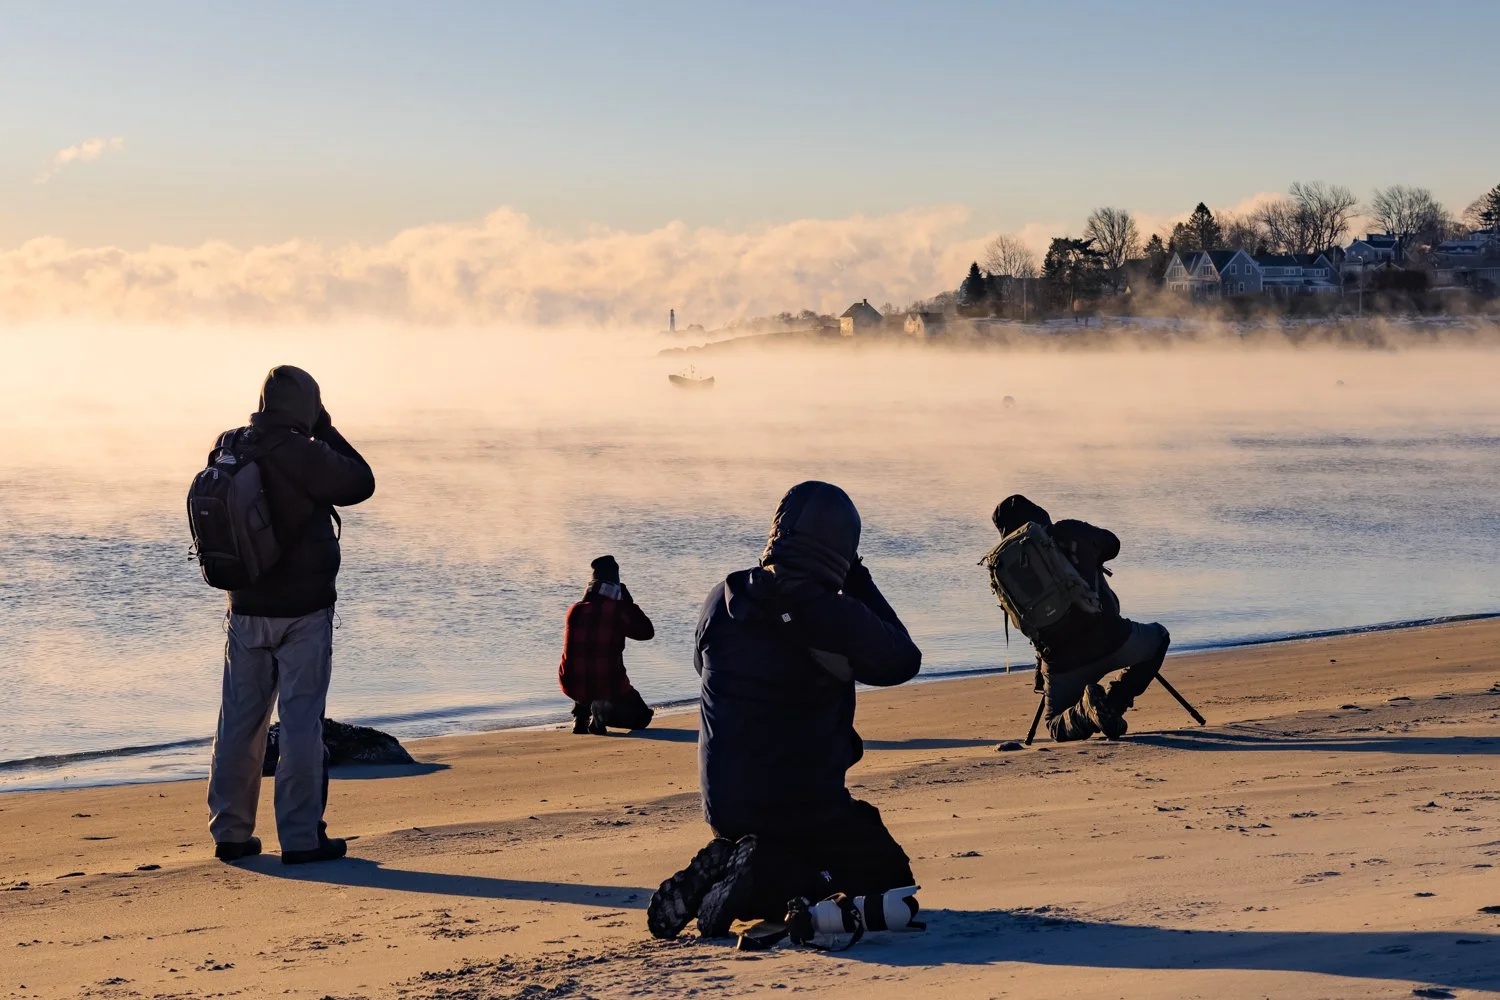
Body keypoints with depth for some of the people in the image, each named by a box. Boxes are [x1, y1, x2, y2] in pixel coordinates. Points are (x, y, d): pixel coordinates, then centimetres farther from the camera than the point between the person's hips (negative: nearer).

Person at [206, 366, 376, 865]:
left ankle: (230, 831, 17)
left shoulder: (231, 449, 1)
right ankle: (301, 836, 1)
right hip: (303, 611, -6)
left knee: (240, 721, 12)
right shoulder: (300, 452, -17)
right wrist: (326, 431, 2)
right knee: (301, 721, -1)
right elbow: (361, 483, -7)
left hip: (246, 610, 6)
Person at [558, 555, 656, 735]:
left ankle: (581, 713, 16)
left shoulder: (574, 611, 2)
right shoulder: (618, 612, -9)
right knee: (642, 717, 21)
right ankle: (605, 711, -7)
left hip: (573, 686, 3)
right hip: (608, 686, -3)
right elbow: (647, 632, 4)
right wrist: (629, 603, 12)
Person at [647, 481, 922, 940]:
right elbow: (903, 661, -1)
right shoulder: (837, 616, -19)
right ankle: (770, 882, -12)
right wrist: (861, 584, 6)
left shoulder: (725, 599, -3)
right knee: (891, 878, 11)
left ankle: (721, 869, -1)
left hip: (724, 804, 6)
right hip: (804, 808, -6)